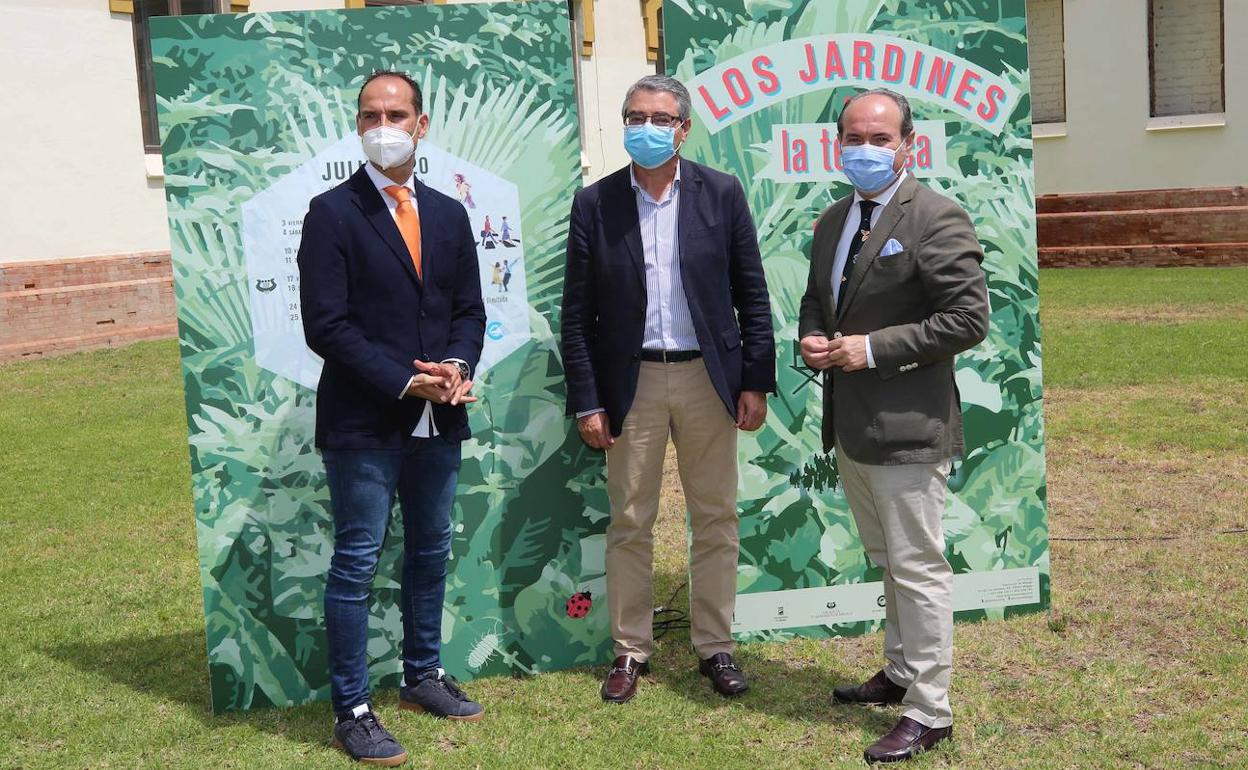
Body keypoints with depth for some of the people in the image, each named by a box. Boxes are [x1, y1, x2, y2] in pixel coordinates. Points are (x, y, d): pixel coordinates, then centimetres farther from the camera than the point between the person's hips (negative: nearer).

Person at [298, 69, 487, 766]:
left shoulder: (449, 214, 11)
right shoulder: (333, 212, -6)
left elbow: (470, 308, 12)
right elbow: (326, 324, -12)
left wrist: (457, 366, -9)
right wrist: (406, 381, -17)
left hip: (439, 420, 6)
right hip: (364, 421, -6)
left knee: (431, 552, 17)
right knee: (357, 565, 1)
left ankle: (423, 674, 34)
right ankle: (352, 709, 11)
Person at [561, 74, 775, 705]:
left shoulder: (722, 194, 1)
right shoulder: (594, 204, 0)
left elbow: (752, 294, 3)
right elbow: (576, 313, 0)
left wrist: (756, 381, -2)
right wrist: (585, 402, -4)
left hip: (707, 376, 1)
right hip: (631, 382, 0)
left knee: (716, 519, 8)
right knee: (630, 523, 7)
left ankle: (715, 645, 21)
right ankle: (630, 649, 20)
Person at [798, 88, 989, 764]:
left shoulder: (936, 220, -13)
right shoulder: (833, 221, 12)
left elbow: (969, 319, -18)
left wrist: (873, 348, -20)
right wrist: (812, 338, 1)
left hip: (907, 426, -8)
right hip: (850, 427, 9)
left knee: (917, 568, -2)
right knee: (888, 562, 21)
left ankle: (929, 712, 9)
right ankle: (901, 673, 38)